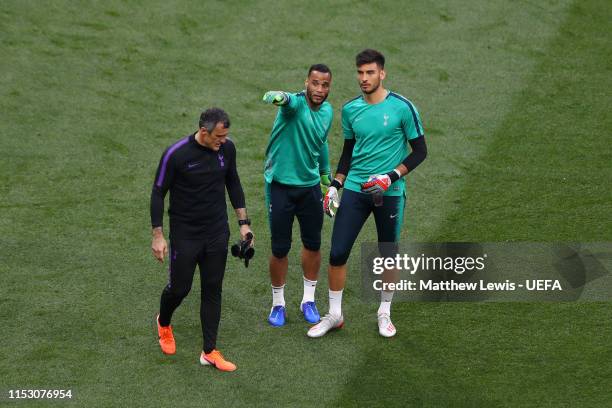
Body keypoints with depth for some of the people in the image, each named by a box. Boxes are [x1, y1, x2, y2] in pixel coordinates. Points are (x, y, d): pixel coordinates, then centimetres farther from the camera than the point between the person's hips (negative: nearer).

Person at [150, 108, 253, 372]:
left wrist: (243, 222, 9)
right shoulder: (176, 155, -21)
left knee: (212, 290, 6)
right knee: (179, 288, 5)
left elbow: (233, 184, 10)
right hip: (185, 233, -4)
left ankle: (210, 352, 14)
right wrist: (158, 236, -10)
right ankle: (163, 323, 39)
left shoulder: (227, 148, -6)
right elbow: (158, 193, -10)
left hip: (217, 232, 4)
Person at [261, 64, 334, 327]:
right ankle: (278, 304, 21)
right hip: (281, 186, -5)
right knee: (280, 248, 2)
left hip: (310, 185, 5)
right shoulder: (296, 104, -19)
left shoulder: (327, 111, 2)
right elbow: (289, 100, -46)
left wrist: (325, 172, 32)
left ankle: (308, 300, 31)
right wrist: (279, 96, -70)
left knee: (313, 245, 13)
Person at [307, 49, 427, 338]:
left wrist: (391, 176, -16)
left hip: (389, 193, -3)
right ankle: (334, 315, 13)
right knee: (337, 253, -3)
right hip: (355, 189, 3)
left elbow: (420, 151, -4)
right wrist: (335, 186, 7)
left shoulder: (402, 108, -9)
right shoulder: (350, 109, 4)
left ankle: (385, 313, 27)